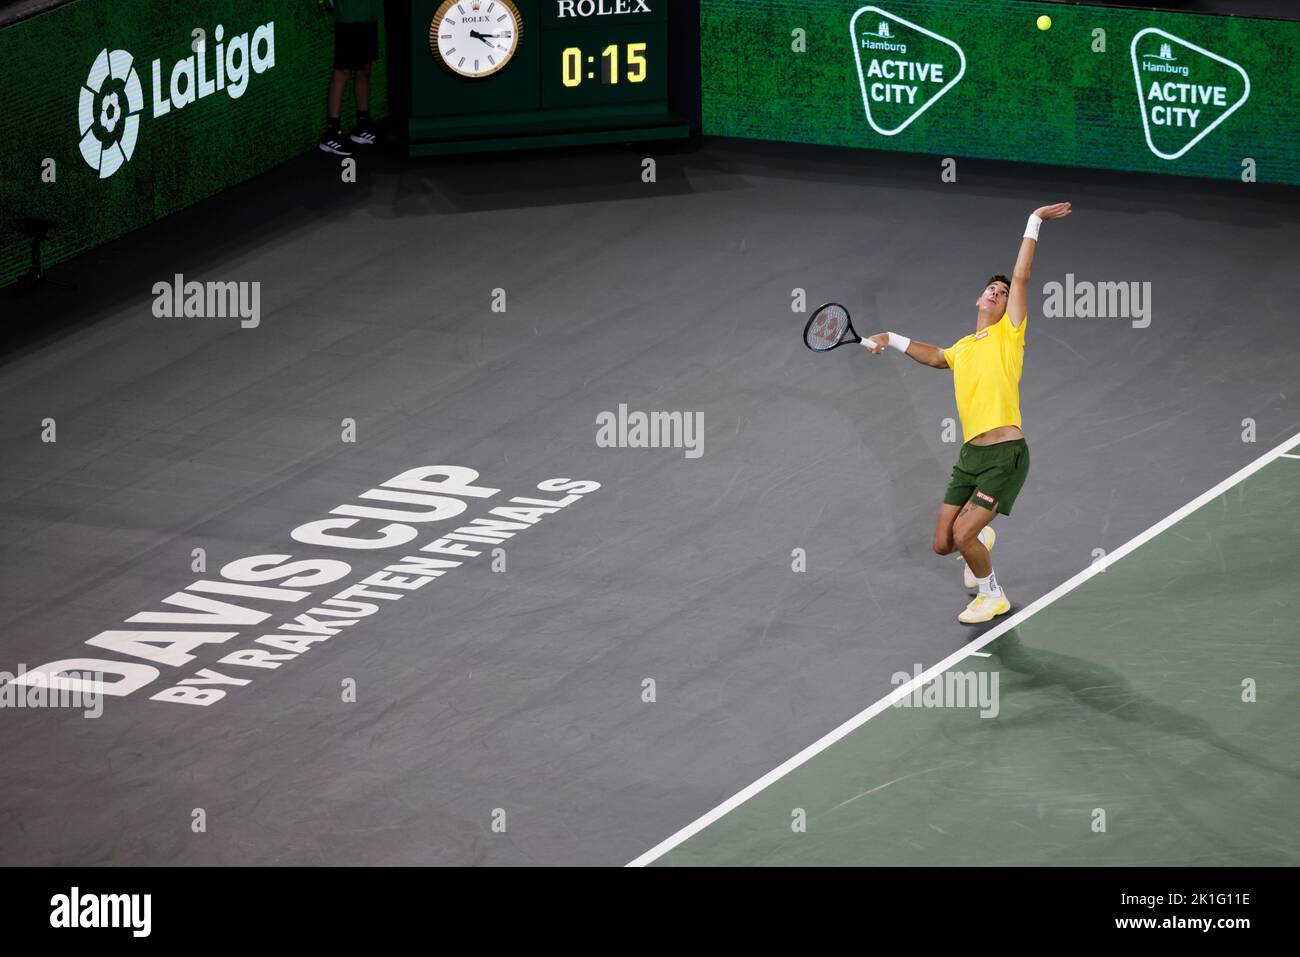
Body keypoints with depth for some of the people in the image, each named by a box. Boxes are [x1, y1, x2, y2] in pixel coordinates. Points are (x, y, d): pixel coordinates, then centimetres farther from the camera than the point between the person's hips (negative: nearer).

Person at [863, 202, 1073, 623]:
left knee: (962, 535, -13)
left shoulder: (1007, 334, 2)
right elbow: (935, 356, 41)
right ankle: (982, 539, 43)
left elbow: (1021, 278, -6)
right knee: (943, 544, 7)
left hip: (1005, 455, -6)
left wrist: (1033, 225, -8)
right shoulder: (962, 348, 18)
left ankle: (992, 596, 13)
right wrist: (892, 340, 36)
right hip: (970, 455, 6)